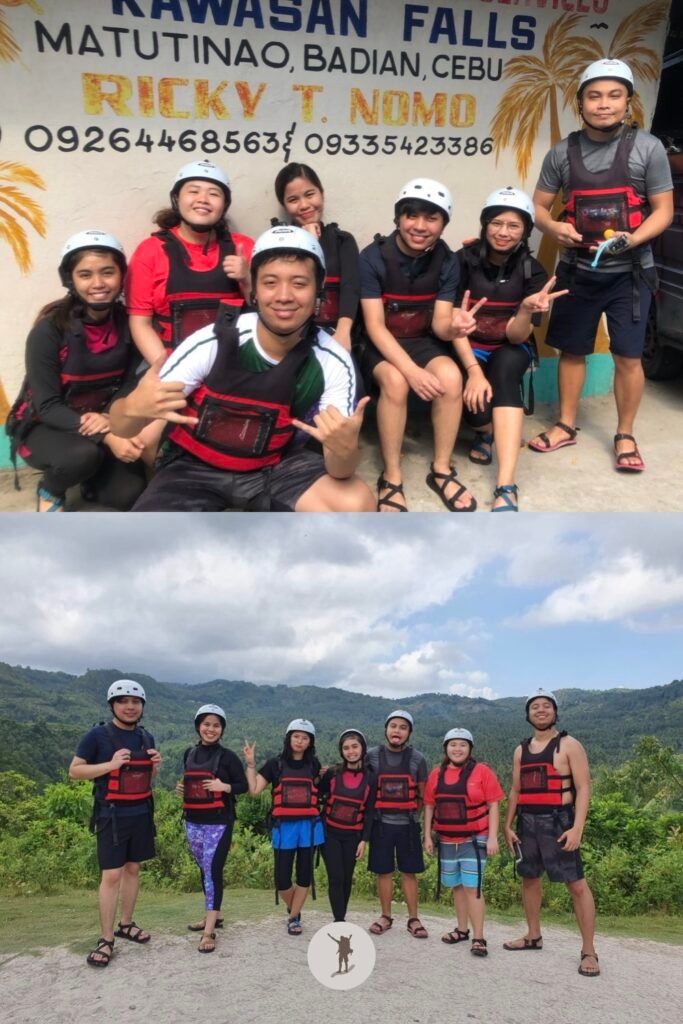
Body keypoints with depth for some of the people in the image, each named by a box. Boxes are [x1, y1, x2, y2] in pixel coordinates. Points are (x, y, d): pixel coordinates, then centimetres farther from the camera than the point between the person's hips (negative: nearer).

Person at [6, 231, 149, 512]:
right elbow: (47, 406, -21)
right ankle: (50, 489, 1)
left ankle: (92, 479, 18)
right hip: (45, 426, -3)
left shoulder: (127, 323, -8)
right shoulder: (49, 329, -20)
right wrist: (107, 436, -34)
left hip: (105, 422, 3)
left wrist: (110, 419, -25)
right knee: (83, 454, -35)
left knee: (130, 493, -18)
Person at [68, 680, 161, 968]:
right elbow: (74, 771, -9)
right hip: (112, 816, -5)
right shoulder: (97, 735, -9)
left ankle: (126, 924, 27)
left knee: (133, 869, 13)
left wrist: (154, 766, -4)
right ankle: (105, 940, 3)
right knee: (112, 874, -6)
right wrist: (110, 765, -21)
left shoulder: (146, 738, 8)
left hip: (141, 814, 6)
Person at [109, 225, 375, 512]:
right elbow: (122, 426, -18)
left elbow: (339, 471, -15)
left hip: (273, 465, 2)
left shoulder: (333, 363, -16)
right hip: (195, 466, -1)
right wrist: (133, 407, -44)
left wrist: (346, 450, -40)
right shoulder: (211, 343, -23)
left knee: (357, 507, -22)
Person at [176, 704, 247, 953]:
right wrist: (182, 789, 2)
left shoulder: (228, 757, -6)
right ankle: (213, 916, 31)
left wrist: (225, 787, -20)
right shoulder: (189, 754, 9)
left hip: (218, 823, -5)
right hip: (192, 822, 6)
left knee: (213, 870, -10)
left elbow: (244, 786, -3)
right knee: (205, 870, 15)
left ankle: (209, 931, -7)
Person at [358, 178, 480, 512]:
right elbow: (375, 326, -18)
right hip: (379, 345, -3)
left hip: (423, 341, 3)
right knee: (395, 380, -35)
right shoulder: (373, 257, -15)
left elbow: (439, 324, -7)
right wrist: (412, 370, -31)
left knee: (451, 377, -28)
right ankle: (391, 478, -22)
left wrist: (455, 325, -34)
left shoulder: (446, 261, -4)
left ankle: (442, 470, -12)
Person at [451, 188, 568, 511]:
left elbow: (516, 336, -16)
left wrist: (526, 310, -38)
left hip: (510, 352, 1)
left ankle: (506, 489, -44)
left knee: (505, 368, -35)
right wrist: (474, 370, -25)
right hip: (467, 349, 0)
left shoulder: (532, 272, -7)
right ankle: (486, 430, 12)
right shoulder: (464, 260, -10)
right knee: (475, 400, -32)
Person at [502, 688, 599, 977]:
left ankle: (588, 951, 1)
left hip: (558, 821, -6)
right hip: (526, 822, 6)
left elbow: (583, 788, -10)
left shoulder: (569, 745, -5)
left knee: (576, 884, -7)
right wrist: (507, 825, 9)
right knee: (529, 878, 14)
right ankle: (533, 936, 30)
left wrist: (577, 828, -19)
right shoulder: (521, 750, 11)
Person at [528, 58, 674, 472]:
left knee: (628, 357, 1)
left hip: (629, 273, -2)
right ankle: (567, 426, 26)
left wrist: (632, 239, -23)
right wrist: (554, 227, -17)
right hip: (577, 271, 2)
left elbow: (663, 210, -4)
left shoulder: (648, 148, -6)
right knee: (572, 351, 11)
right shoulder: (562, 153, 0)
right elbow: (539, 206, 6)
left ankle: (625, 435, 16)